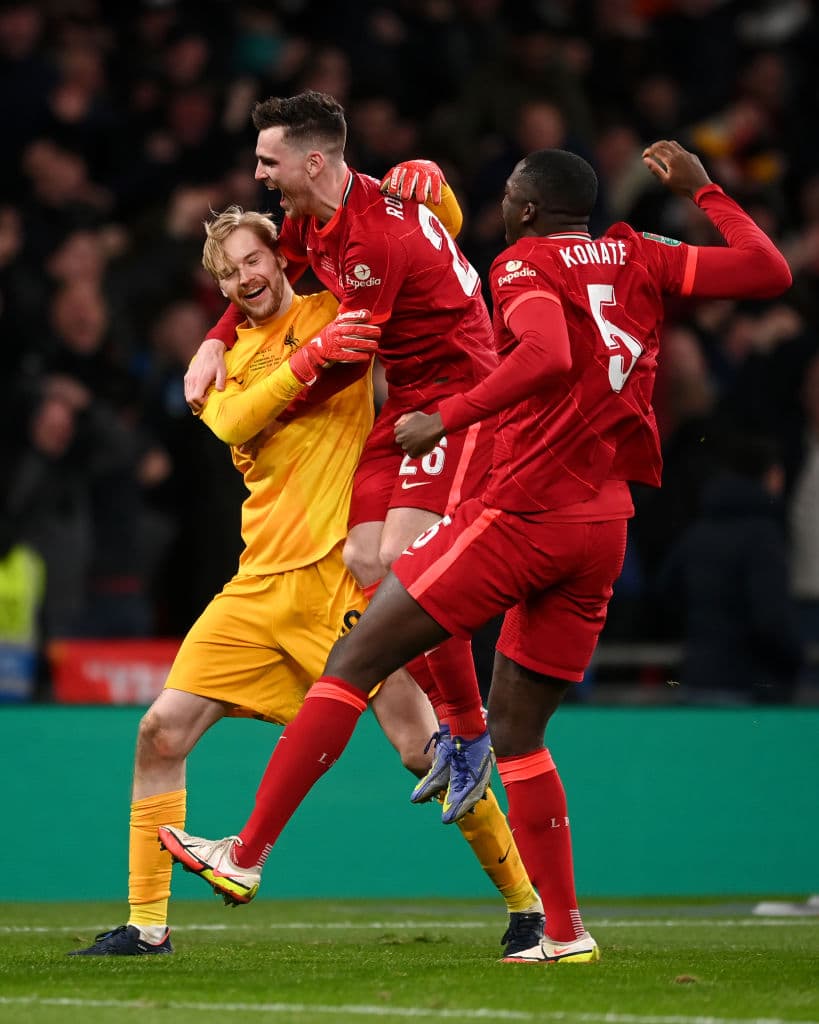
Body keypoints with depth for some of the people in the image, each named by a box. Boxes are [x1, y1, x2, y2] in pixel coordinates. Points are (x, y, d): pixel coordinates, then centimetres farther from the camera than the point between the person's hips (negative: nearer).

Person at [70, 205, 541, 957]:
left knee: (421, 746, -9)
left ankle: (524, 901, 5)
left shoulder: (341, 310, 5)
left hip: (344, 573, -4)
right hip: (260, 583, 4)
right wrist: (312, 357, -20)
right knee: (162, 733, -3)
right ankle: (147, 922, 7)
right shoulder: (225, 359, 15)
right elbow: (233, 421, -8)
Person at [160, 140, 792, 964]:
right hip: (604, 531, 7)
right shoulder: (637, 260, 11)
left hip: (522, 516, -7)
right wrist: (702, 190, 22)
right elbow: (771, 273, 11)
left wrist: (448, 418, -20)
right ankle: (565, 932, 10)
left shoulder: (525, 266, -5)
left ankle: (249, 850, -2)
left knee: (355, 662, 0)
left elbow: (549, 358, -25)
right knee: (516, 730, 16)